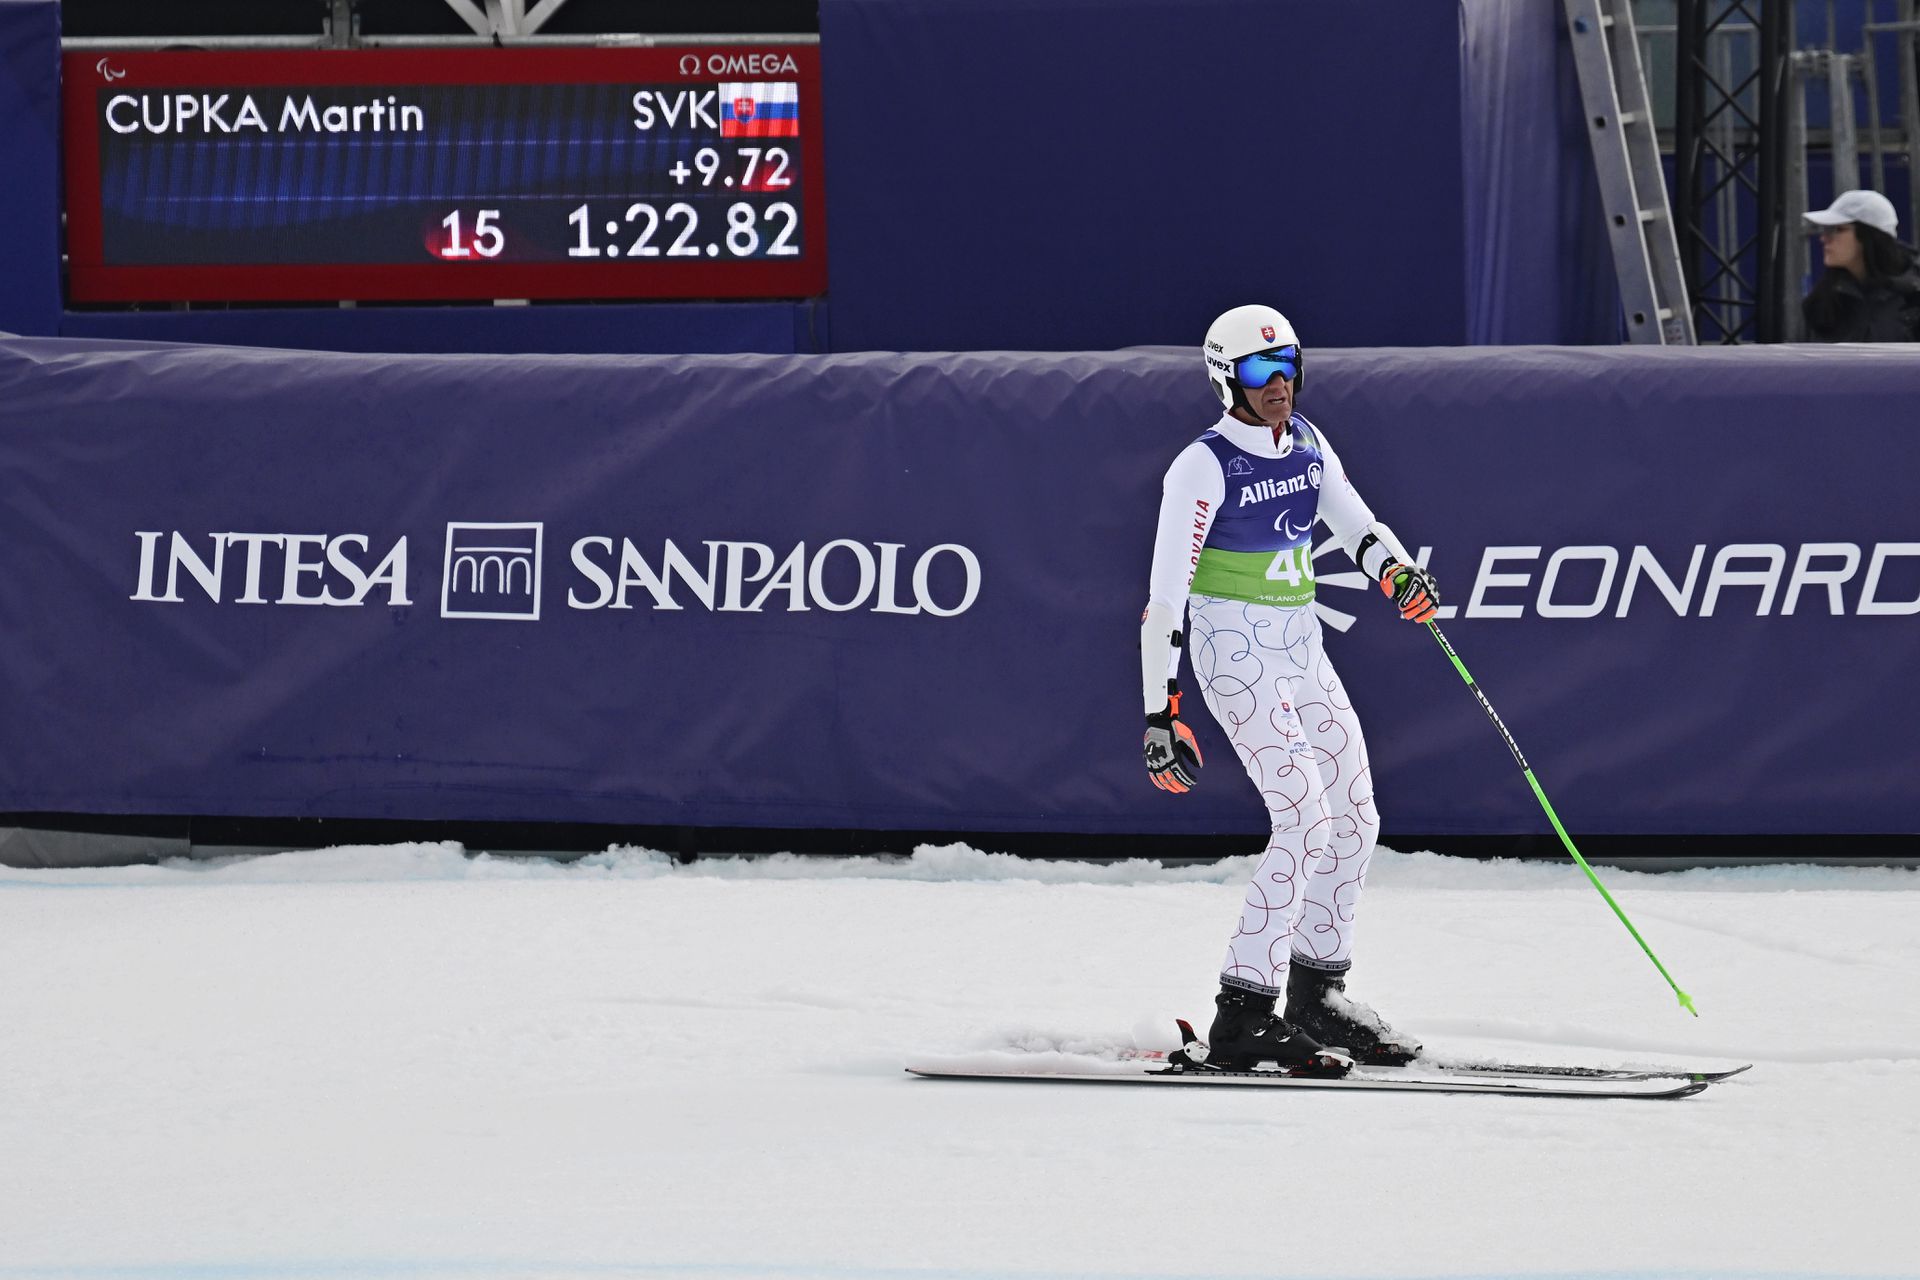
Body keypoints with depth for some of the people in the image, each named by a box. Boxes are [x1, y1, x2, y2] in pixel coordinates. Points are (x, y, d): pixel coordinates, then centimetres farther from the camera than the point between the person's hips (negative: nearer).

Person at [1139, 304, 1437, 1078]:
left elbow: (1353, 523, 12)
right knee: (1305, 818, -18)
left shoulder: (1306, 445, 8)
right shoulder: (1204, 467, -14)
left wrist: (1397, 572, -12)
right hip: (1234, 651, -8)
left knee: (1355, 818, 8)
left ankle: (1317, 995, 23)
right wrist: (1160, 714, -18)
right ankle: (1242, 1021, -18)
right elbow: (1164, 598, -15)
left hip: (1302, 648, 8)